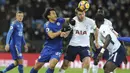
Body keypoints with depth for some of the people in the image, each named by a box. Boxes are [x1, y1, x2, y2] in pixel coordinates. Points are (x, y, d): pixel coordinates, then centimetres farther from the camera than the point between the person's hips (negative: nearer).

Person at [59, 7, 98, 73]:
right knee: (65, 63, 6)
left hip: (84, 46, -1)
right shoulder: (73, 21, -10)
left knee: (87, 60, -26)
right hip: (73, 45, 1)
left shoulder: (90, 22, -12)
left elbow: (95, 29, 10)